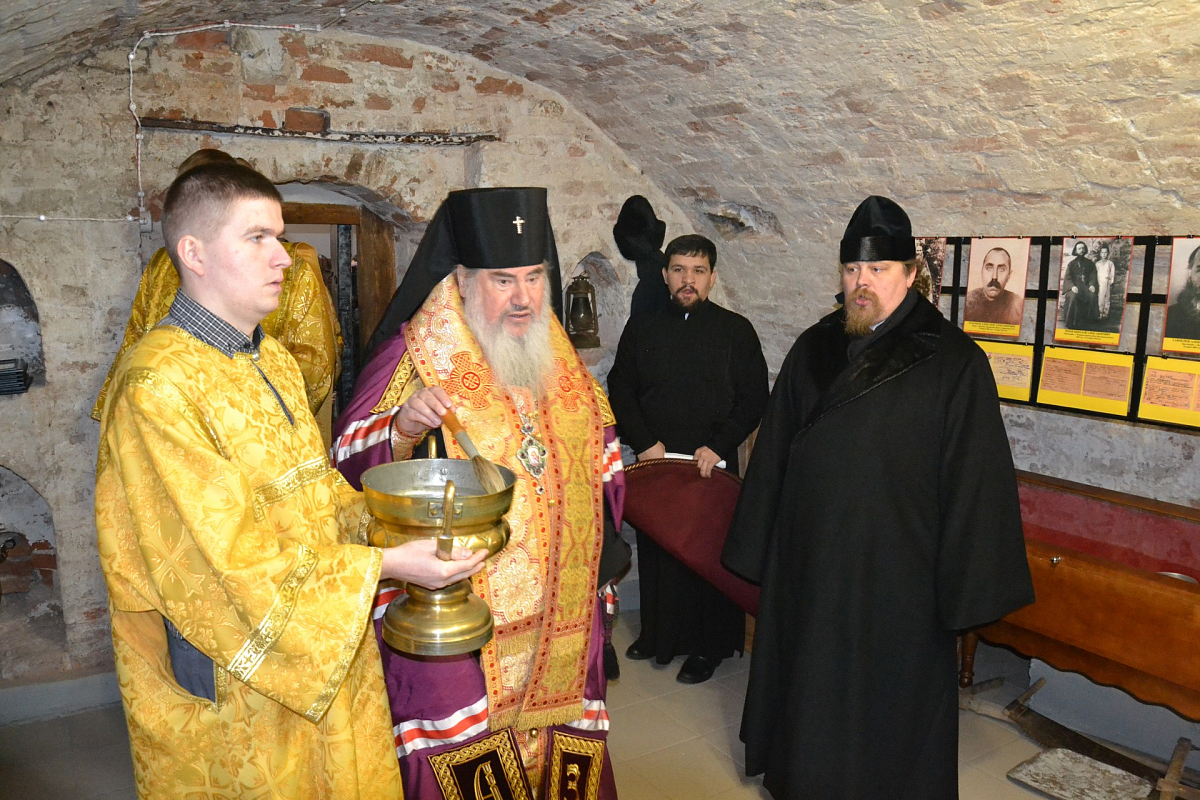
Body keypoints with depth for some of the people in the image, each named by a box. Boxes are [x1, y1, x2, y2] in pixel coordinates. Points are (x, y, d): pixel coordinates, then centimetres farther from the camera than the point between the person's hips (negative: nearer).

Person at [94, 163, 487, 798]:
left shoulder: (273, 360, 7)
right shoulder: (157, 386, -22)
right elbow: (226, 562, -25)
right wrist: (384, 564, -23)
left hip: (323, 650, 8)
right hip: (233, 684, -8)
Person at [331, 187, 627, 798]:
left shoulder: (558, 357, 7)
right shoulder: (415, 353, -8)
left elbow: (601, 456, 17)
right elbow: (348, 457, -12)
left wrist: (601, 556, 12)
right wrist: (402, 428, -33)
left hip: (560, 617, 5)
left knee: (556, 751, 14)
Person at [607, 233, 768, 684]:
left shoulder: (736, 331, 2)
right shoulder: (642, 329, 8)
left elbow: (754, 399, 1)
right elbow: (620, 391, 8)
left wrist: (719, 446, -10)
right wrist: (644, 442, -4)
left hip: (711, 465, -2)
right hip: (653, 461, 2)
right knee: (655, 552, 11)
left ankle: (707, 646, 19)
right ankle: (657, 635, 29)